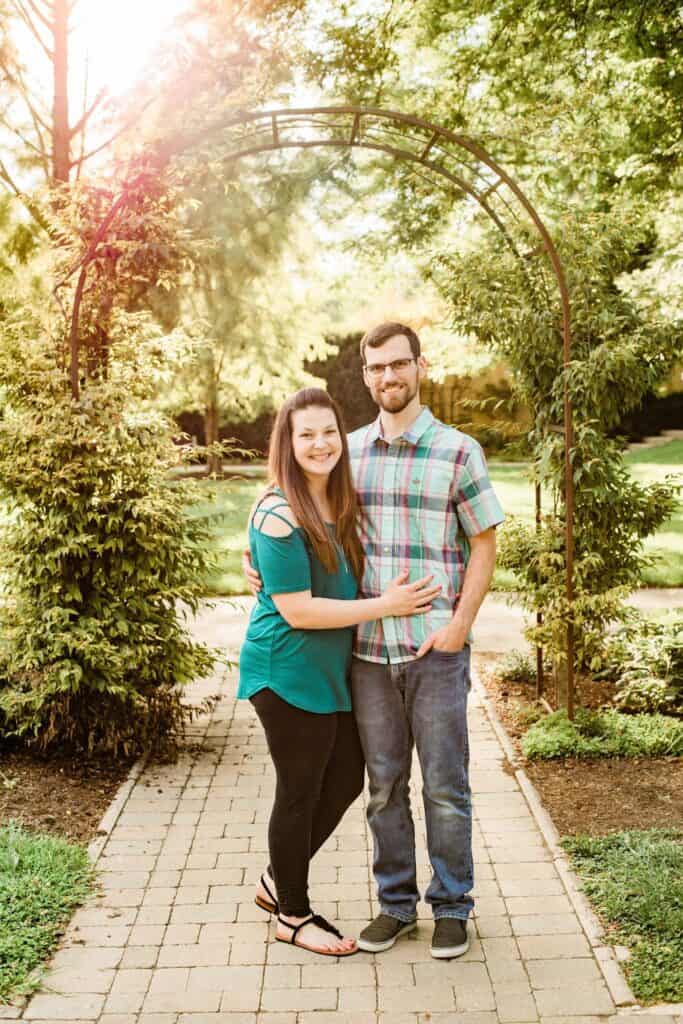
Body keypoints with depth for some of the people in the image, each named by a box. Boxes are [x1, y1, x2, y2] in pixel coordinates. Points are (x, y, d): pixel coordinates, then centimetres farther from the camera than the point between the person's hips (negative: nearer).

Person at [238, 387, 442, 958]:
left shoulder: (341, 504, 6)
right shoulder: (279, 515, -20)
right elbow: (298, 610, -22)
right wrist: (385, 605, -18)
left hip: (333, 670, 9)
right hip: (288, 672, -8)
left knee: (346, 780, 17)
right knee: (300, 791, 6)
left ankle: (279, 880, 36)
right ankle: (293, 914, 26)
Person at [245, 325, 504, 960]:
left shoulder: (458, 451, -3)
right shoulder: (349, 451, 7)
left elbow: (484, 544, 0)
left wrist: (460, 623, -10)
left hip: (436, 650, -3)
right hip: (368, 651, 3)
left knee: (444, 785, 7)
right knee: (384, 784, 13)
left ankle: (451, 905, 24)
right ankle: (395, 901, 28)